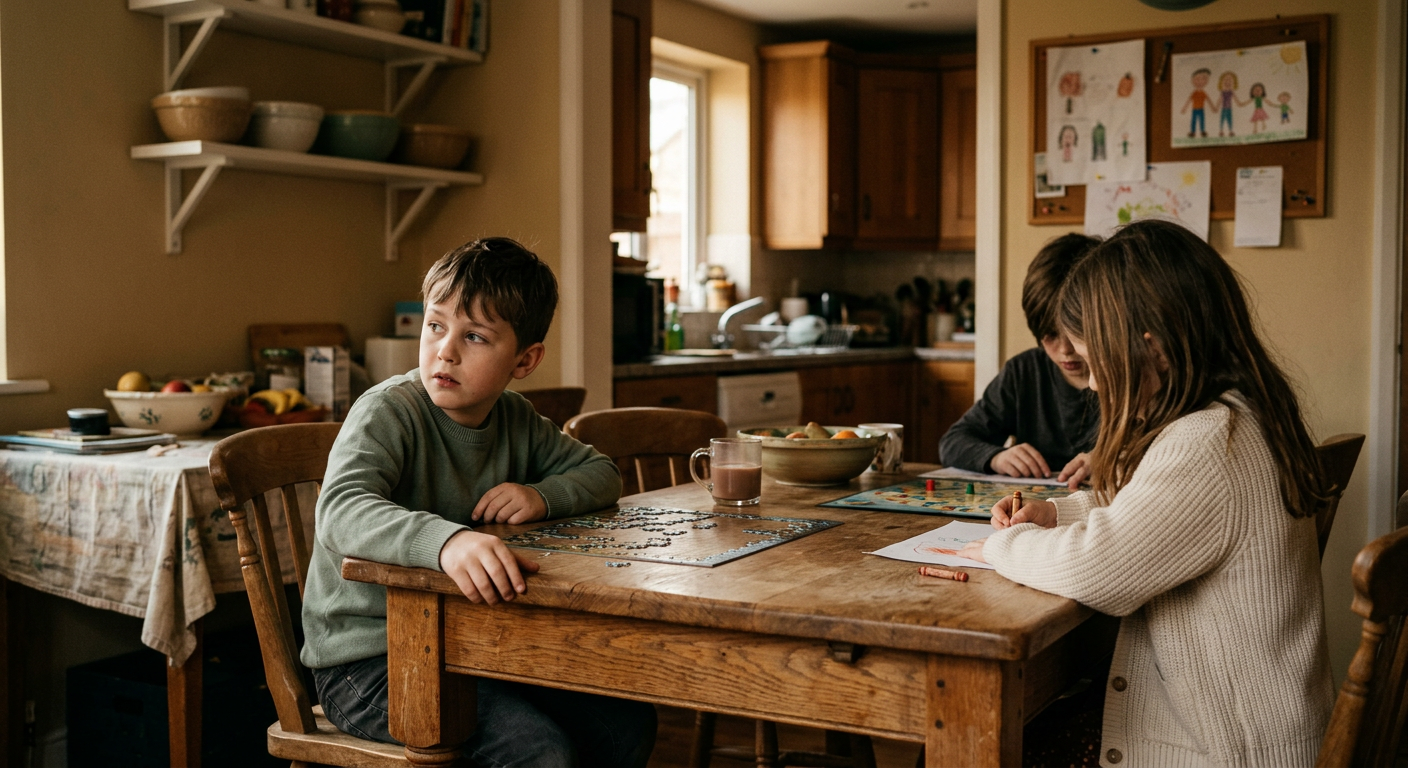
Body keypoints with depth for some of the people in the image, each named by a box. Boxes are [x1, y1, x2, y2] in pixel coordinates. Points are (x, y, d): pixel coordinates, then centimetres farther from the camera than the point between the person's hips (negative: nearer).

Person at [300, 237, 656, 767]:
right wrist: (446, 539, -56)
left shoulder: (515, 419, 4)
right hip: (369, 661, -6)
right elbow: (341, 511, -36)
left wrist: (543, 496, -8)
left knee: (628, 721, -5)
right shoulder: (389, 411, -18)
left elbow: (601, 473, 15)